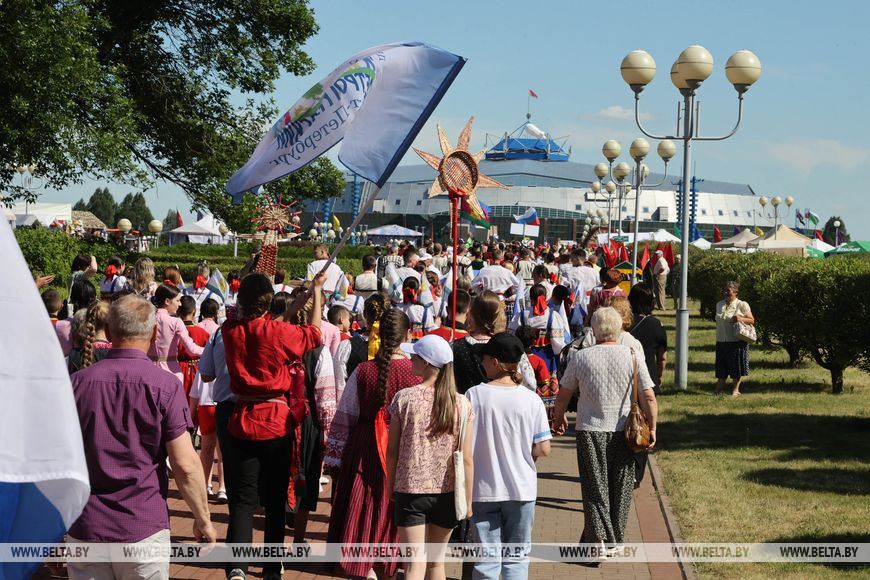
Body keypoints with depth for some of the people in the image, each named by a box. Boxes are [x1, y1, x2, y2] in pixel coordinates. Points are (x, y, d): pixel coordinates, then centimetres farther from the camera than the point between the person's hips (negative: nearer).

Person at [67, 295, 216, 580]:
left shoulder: (77, 382, 0)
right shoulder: (165, 385, -9)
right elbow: (185, 465, -12)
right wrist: (203, 520, 0)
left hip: (84, 527, 2)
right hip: (144, 529, -2)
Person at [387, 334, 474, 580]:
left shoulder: (404, 398, -8)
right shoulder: (461, 404, -5)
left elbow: (392, 450, -3)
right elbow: (466, 459, -5)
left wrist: (390, 485, 11)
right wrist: (468, 501, 4)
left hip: (410, 489, -2)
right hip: (446, 493, 2)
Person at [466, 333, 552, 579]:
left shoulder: (474, 395, -9)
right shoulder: (531, 399, -7)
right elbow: (543, 449, -6)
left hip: (483, 490, -1)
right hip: (521, 489, 1)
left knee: (487, 560, 7)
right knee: (517, 558, 13)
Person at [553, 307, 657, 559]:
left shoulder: (580, 357, -6)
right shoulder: (633, 357, -5)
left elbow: (563, 394, 4)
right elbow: (648, 398, -7)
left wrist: (559, 418, 21)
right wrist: (652, 428, 5)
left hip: (590, 430, -1)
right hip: (623, 431, 1)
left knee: (594, 487, 6)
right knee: (620, 488, 13)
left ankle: (598, 539, -6)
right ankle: (615, 541, 21)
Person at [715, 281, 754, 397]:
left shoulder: (742, 305, -2)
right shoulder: (719, 305, 13)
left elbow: (752, 320, -2)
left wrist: (740, 319, -19)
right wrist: (717, 337, 17)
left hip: (737, 341, -4)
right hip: (722, 341, 4)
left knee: (737, 368, 2)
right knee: (721, 367, 5)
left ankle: (735, 390, 12)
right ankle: (719, 390, 10)